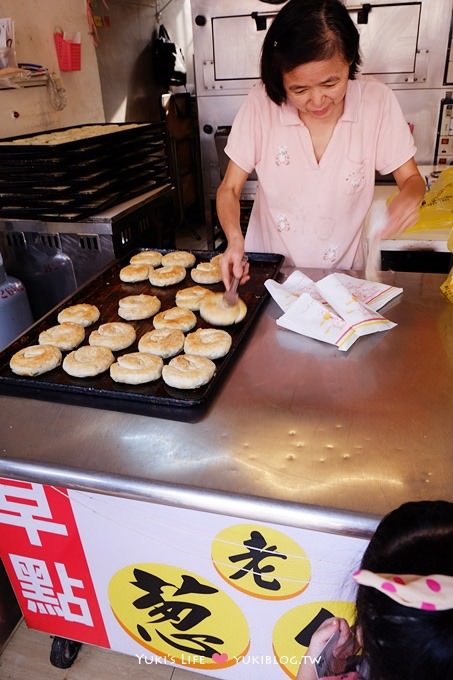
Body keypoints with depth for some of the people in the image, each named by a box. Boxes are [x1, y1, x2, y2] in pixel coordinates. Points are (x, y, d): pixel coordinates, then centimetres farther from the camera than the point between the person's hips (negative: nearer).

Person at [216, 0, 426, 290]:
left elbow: (411, 178, 0)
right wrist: (234, 239, -26)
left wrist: (409, 197, -23)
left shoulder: (377, 100, -11)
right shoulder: (261, 103, -13)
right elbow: (229, 189, -6)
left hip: (343, 273, 1)